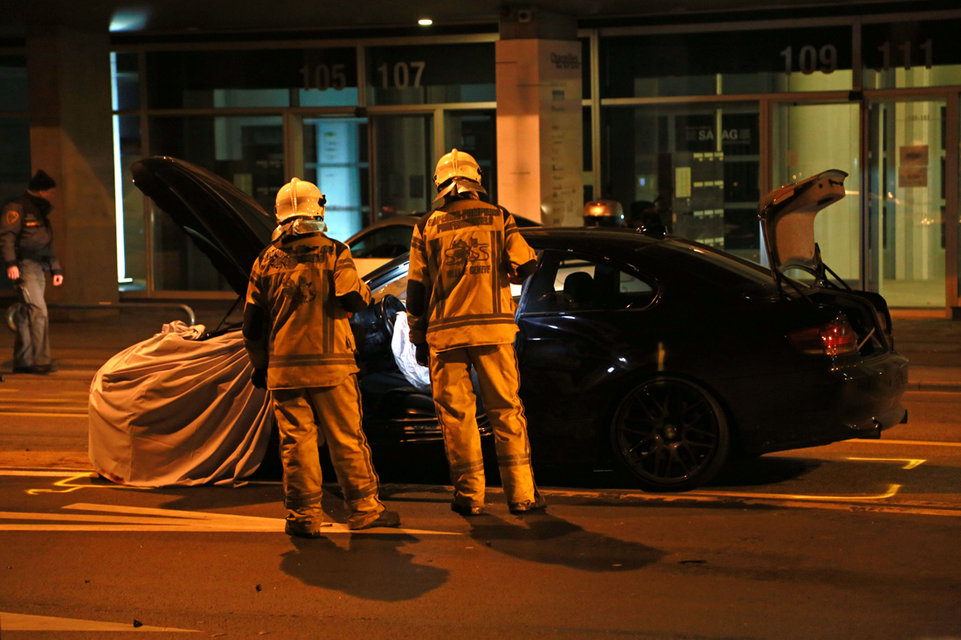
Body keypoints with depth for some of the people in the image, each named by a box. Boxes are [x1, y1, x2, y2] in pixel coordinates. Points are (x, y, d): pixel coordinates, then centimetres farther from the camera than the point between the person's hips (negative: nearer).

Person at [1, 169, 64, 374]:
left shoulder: (40, 212, 24)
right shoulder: (17, 208, -4)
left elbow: (47, 245, 31)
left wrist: (56, 269, 27)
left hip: (38, 269, 9)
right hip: (24, 266, -9)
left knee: (26, 316, 9)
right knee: (38, 311, -17)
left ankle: (22, 362, 11)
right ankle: (40, 360, -19)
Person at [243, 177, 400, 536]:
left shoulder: (266, 261, 7)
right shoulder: (333, 253, -2)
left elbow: (252, 322, 9)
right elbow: (353, 299, -12)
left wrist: (260, 365, 19)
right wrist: (363, 290, 11)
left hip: (283, 368, 2)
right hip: (330, 364, -2)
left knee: (296, 441, 4)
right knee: (347, 439, 4)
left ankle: (304, 516, 4)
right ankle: (363, 509, 10)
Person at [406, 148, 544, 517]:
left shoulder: (427, 227, 5)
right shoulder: (498, 218, 4)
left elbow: (416, 289, 5)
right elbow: (524, 267, 2)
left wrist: (418, 339, 12)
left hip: (445, 333, 0)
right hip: (493, 328, 0)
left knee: (456, 414, 6)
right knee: (506, 410, 6)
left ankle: (469, 495, 7)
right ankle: (521, 494, 6)